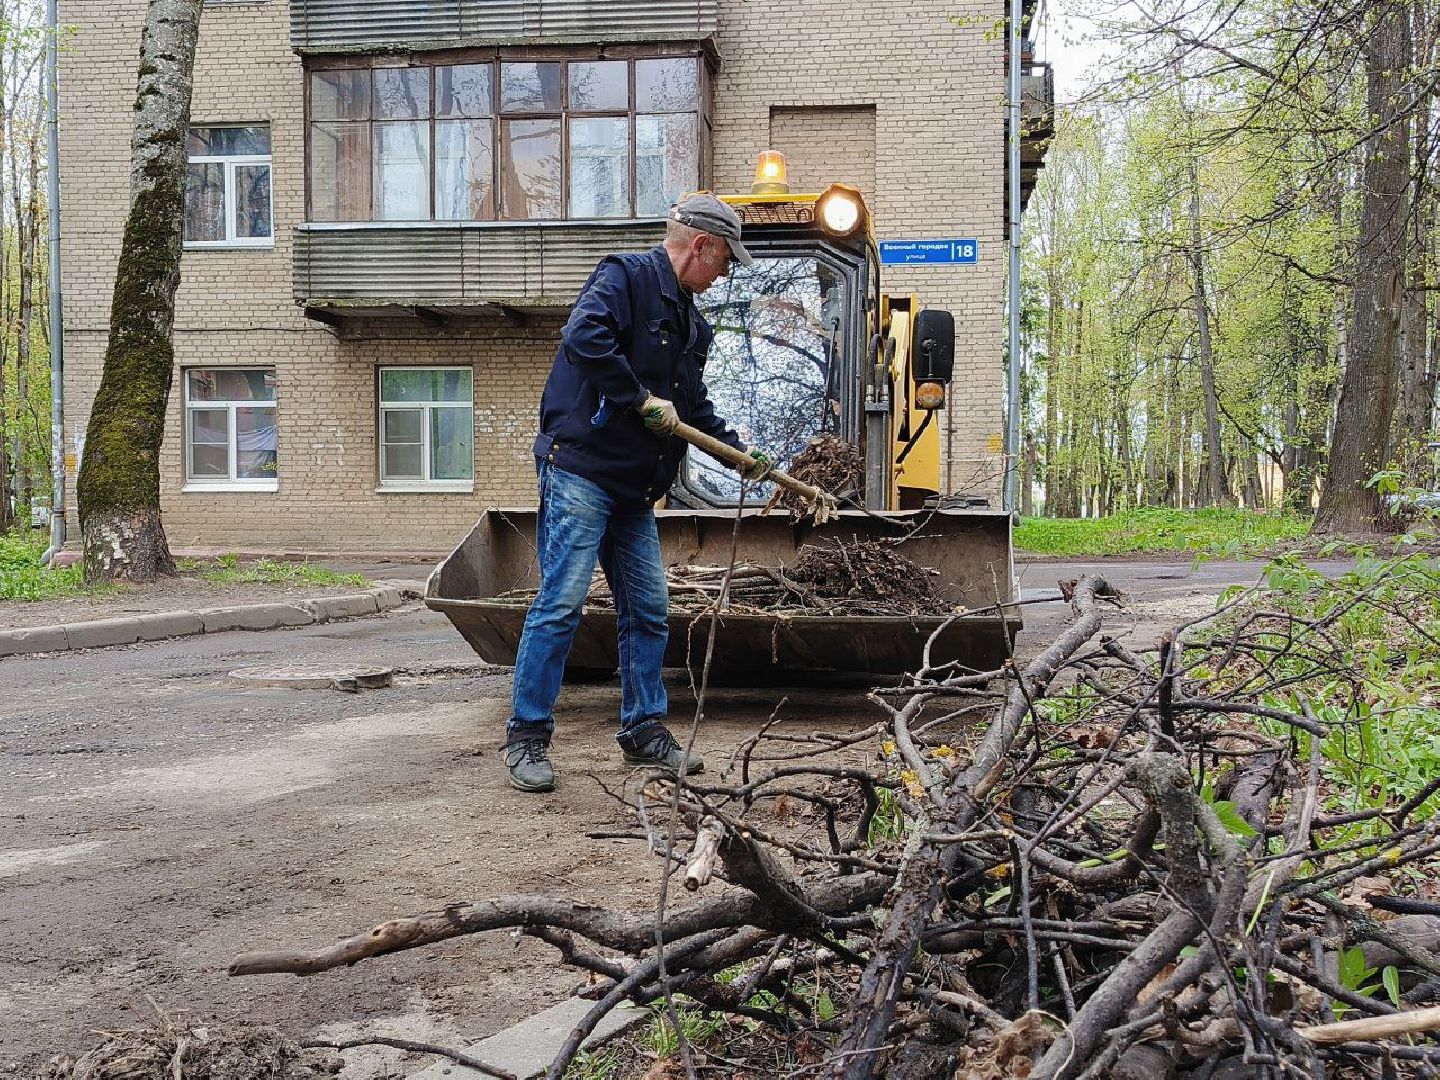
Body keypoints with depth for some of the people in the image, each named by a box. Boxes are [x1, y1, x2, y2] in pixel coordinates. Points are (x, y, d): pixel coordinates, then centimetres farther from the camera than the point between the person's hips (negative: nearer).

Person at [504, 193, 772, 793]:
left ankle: (644, 731, 21)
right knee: (561, 603, -9)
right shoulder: (624, 277, -7)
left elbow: (694, 406, 28)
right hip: (581, 469, -9)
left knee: (648, 610, 10)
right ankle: (527, 737, -1)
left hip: (635, 489, 9)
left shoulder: (690, 323, 21)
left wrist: (737, 450, 17)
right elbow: (584, 339, -25)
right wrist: (642, 398, -20)